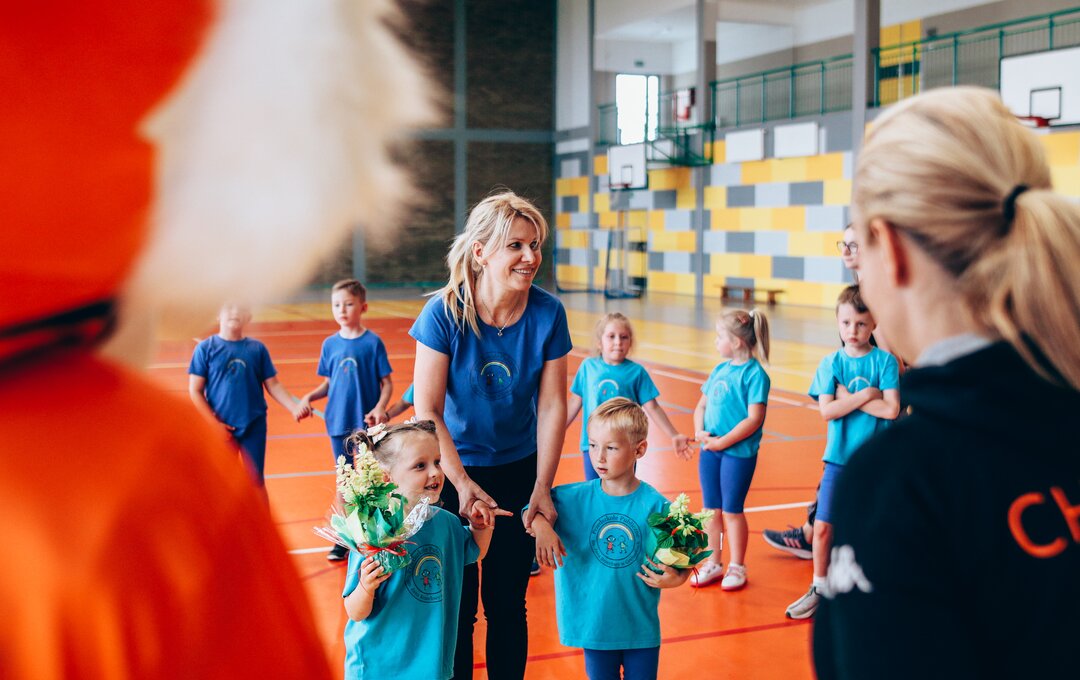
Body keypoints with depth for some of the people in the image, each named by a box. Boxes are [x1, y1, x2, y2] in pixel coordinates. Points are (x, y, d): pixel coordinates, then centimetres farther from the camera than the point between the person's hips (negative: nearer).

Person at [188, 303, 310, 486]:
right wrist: (214, 423, -10)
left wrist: (295, 407, -7)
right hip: (221, 429, -1)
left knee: (256, 481, 7)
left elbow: (273, 385, 7)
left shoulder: (257, 348, 4)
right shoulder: (205, 348, -2)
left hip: (254, 426, 1)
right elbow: (195, 391, -2)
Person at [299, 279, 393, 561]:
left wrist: (380, 408, -19)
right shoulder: (330, 344, 4)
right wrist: (310, 396, -8)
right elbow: (328, 383, 10)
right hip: (339, 422, 3)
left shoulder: (373, 342, -6)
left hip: (367, 424, -3)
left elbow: (387, 383, -4)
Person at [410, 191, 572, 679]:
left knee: (507, 604, 12)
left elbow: (552, 406, -8)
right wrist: (464, 485, -22)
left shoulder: (547, 314, -13)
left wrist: (542, 487, -11)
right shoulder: (444, 313, -18)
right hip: (455, 472, -2)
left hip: (520, 472, 2)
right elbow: (427, 411, -17)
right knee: (456, 606, 7)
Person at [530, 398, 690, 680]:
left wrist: (677, 578, -23)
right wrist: (541, 526, -21)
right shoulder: (575, 498, -7)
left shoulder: (656, 506, -11)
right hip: (594, 623, 1)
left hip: (642, 628, -1)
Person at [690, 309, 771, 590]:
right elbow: (702, 405, 14)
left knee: (732, 510, 4)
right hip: (710, 449, 7)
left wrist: (723, 442, -17)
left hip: (739, 453, -6)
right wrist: (699, 432, -4)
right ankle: (713, 563, 27)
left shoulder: (755, 374, -13)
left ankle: (737, 567, 20)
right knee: (711, 509, 13)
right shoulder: (719, 370, 8)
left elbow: (754, 419, -18)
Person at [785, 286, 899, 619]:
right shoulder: (831, 363, 2)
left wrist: (848, 398, -11)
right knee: (823, 526, 3)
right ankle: (819, 588, 20)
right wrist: (865, 395, -12)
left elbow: (891, 409, -14)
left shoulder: (885, 361, -4)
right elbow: (827, 410, -8)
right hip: (839, 457, 2)